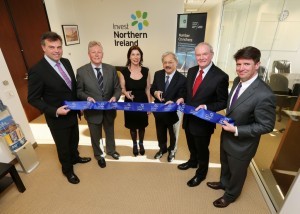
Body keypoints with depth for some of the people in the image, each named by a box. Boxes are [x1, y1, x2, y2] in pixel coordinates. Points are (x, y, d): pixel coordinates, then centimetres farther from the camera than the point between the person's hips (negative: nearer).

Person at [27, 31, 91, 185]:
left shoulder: (66, 62, -2)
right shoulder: (37, 71, -23)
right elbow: (33, 99, -17)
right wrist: (55, 111, -27)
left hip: (72, 113, 6)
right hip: (57, 118, -6)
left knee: (74, 140, 27)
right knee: (63, 146, 17)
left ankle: (75, 157, 56)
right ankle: (67, 169, 43)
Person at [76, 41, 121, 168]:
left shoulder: (111, 69, -3)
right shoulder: (81, 71, -10)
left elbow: (117, 88, -1)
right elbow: (79, 91, -3)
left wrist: (115, 97, -21)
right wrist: (87, 97, -23)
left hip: (109, 109, 3)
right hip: (93, 111, -2)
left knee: (110, 132, 25)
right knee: (95, 136, 19)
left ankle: (111, 150, 55)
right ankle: (98, 155, 48)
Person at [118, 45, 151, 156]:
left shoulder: (146, 71, -4)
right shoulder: (124, 71, -10)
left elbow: (148, 89, 0)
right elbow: (122, 89, -5)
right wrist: (126, 93, -28)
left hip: (143, 103, 1)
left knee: (142, 125, 18)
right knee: (132, 126, 18)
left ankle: (141, 144, 46)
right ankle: (135, 145, 45)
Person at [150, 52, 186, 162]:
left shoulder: (182, 79, -18)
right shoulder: (158, 74, -5)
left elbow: (181, 98, -19)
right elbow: (152, 89, 3)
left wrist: (173, 102, -39)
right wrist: (155, 92, -21)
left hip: (172, 112, -3)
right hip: (159, 111, 3)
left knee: (172, 133, 22)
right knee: (160, 132, 24)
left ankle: (172, 150, 52)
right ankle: (162, 148, 53)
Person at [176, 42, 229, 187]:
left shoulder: (220, 76, -20)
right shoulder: (191, 71, 0)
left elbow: (223, 102, -13)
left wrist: (206, 107, -27)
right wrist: (182, 98, -8)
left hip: (203, 121, -6)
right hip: (188, 118, 6)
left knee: (202, 149, 18)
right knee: (191, 145, 28)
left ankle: (201, 173, 45)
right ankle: (193, 161, 58)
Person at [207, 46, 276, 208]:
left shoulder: (264, 94, -32)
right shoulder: (238, 81, -7)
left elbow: (266, 126, -23)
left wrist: (236, 130, -26)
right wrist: (227, 121, -2)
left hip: (242, 144, -7)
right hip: (227, 136, 7)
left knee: (237, 171, 22)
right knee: (225, 164, 31)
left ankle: (231, 194, 50)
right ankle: (224, 182, 60)